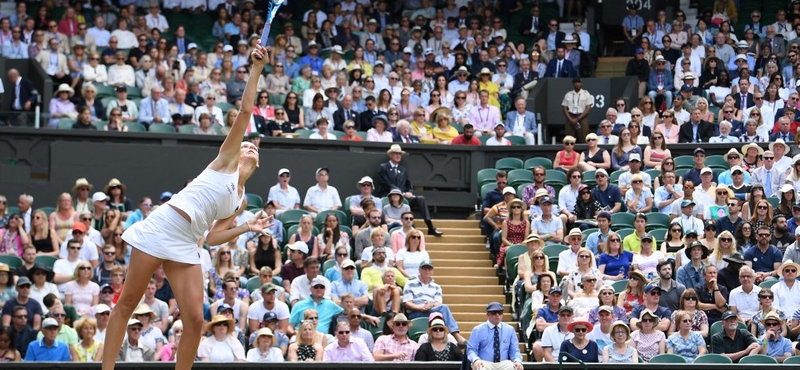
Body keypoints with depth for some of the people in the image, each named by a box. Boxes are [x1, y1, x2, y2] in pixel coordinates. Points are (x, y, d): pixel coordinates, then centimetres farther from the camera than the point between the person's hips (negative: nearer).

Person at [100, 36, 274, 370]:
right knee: (128, 302, -4)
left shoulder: (241, 202, 23)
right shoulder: (227, 159, 9)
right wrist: (256, 69, -3)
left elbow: (212, 236, 17)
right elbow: (245, 110, 2)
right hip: (163, 227, -6)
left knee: (195, 319, -6)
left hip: (187, 246, 6)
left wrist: (246, 229, 8)